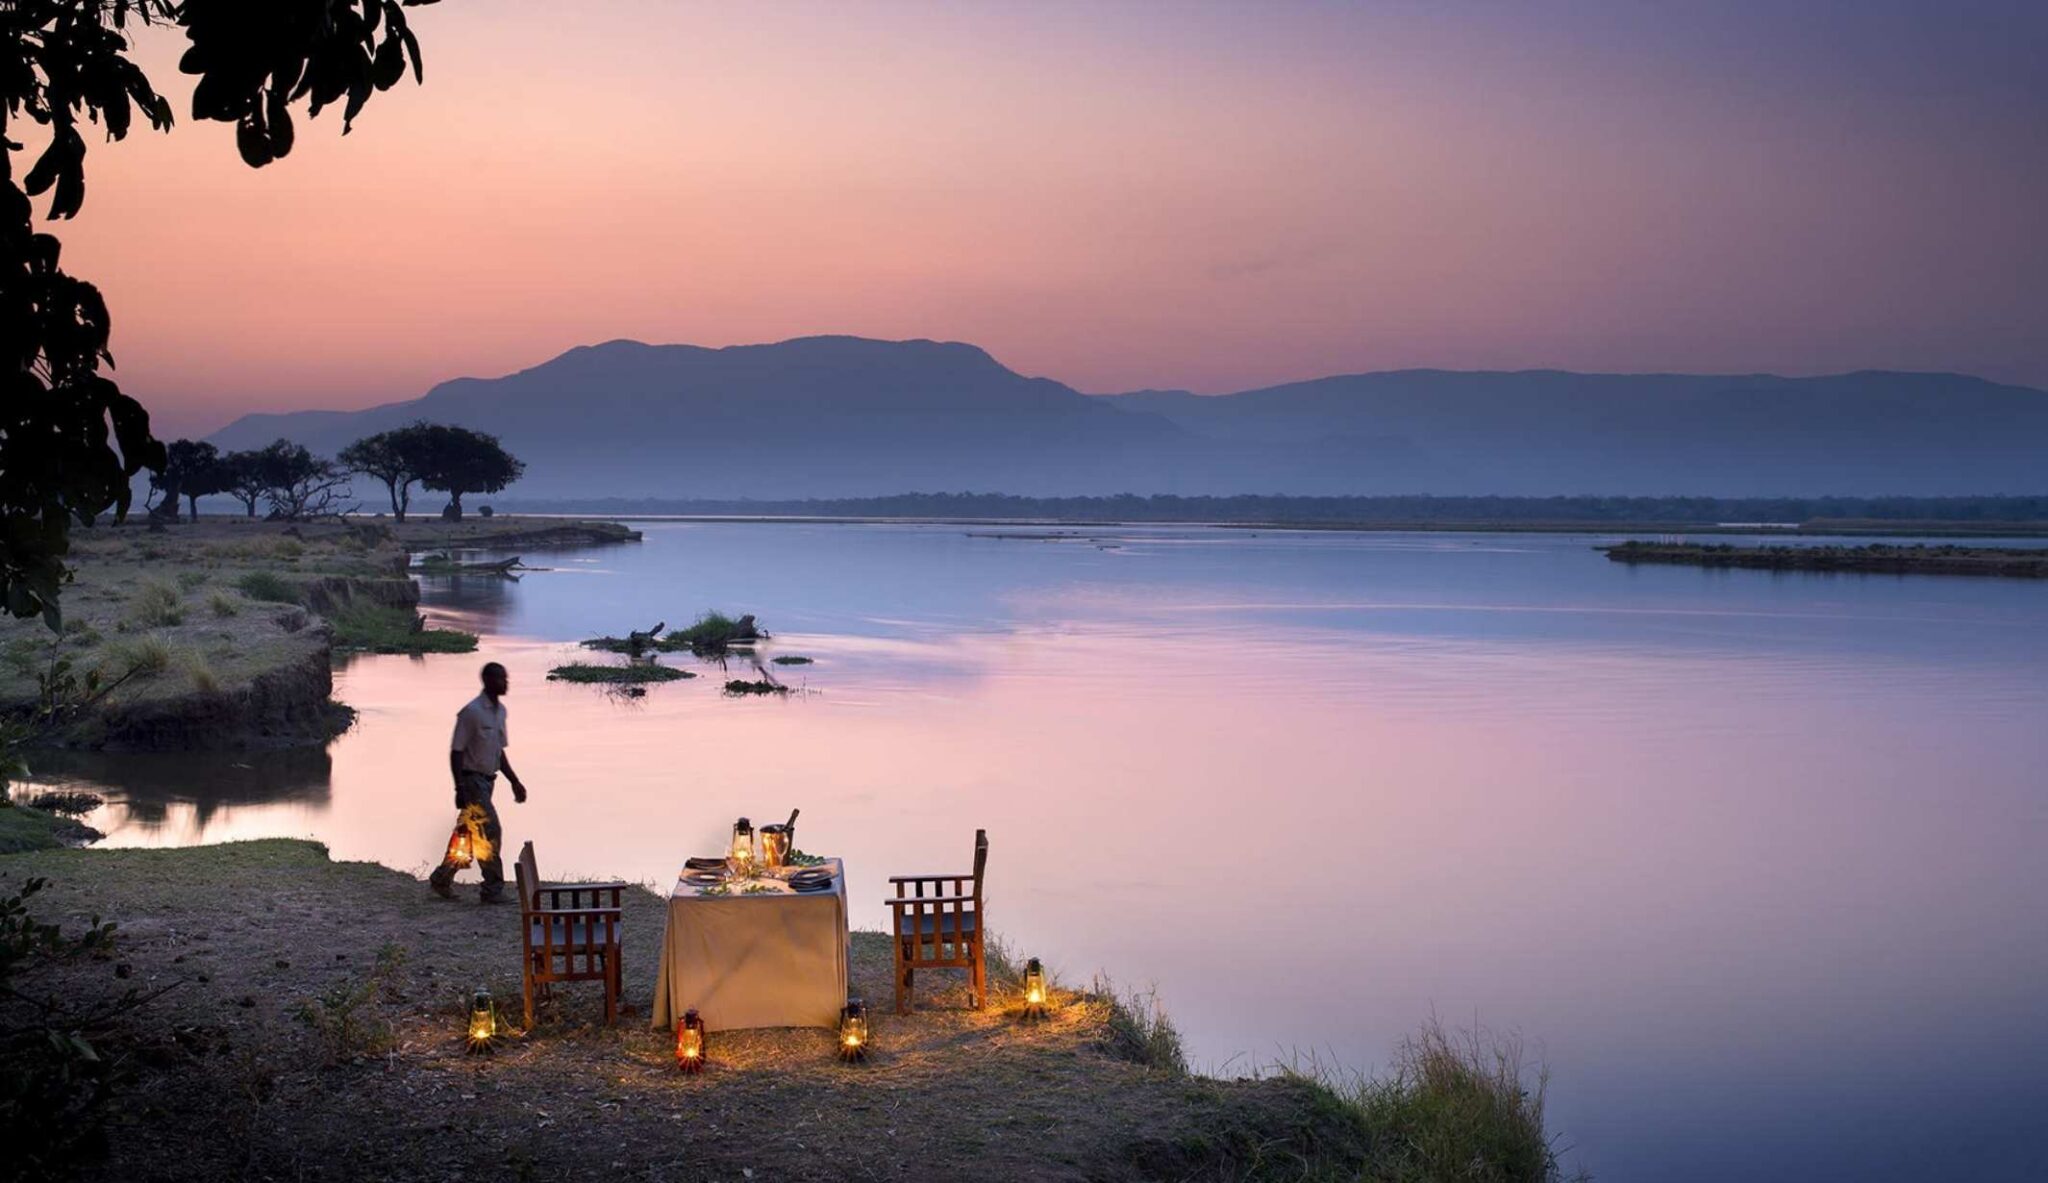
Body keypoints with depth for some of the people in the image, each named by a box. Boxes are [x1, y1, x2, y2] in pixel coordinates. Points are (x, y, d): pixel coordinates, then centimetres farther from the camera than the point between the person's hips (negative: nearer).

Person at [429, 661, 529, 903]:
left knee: (468, 834, 13)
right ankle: (493, 889, -5)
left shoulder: (500, 710, 10)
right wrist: (460, 789, -21)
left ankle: (441, 879, 25)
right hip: (472, 779, -9)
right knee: (490, 831, -11)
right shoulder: (471, 711, -16)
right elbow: (456, 752, -16)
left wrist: (515, 782, 15)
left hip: (487, 780, 9)